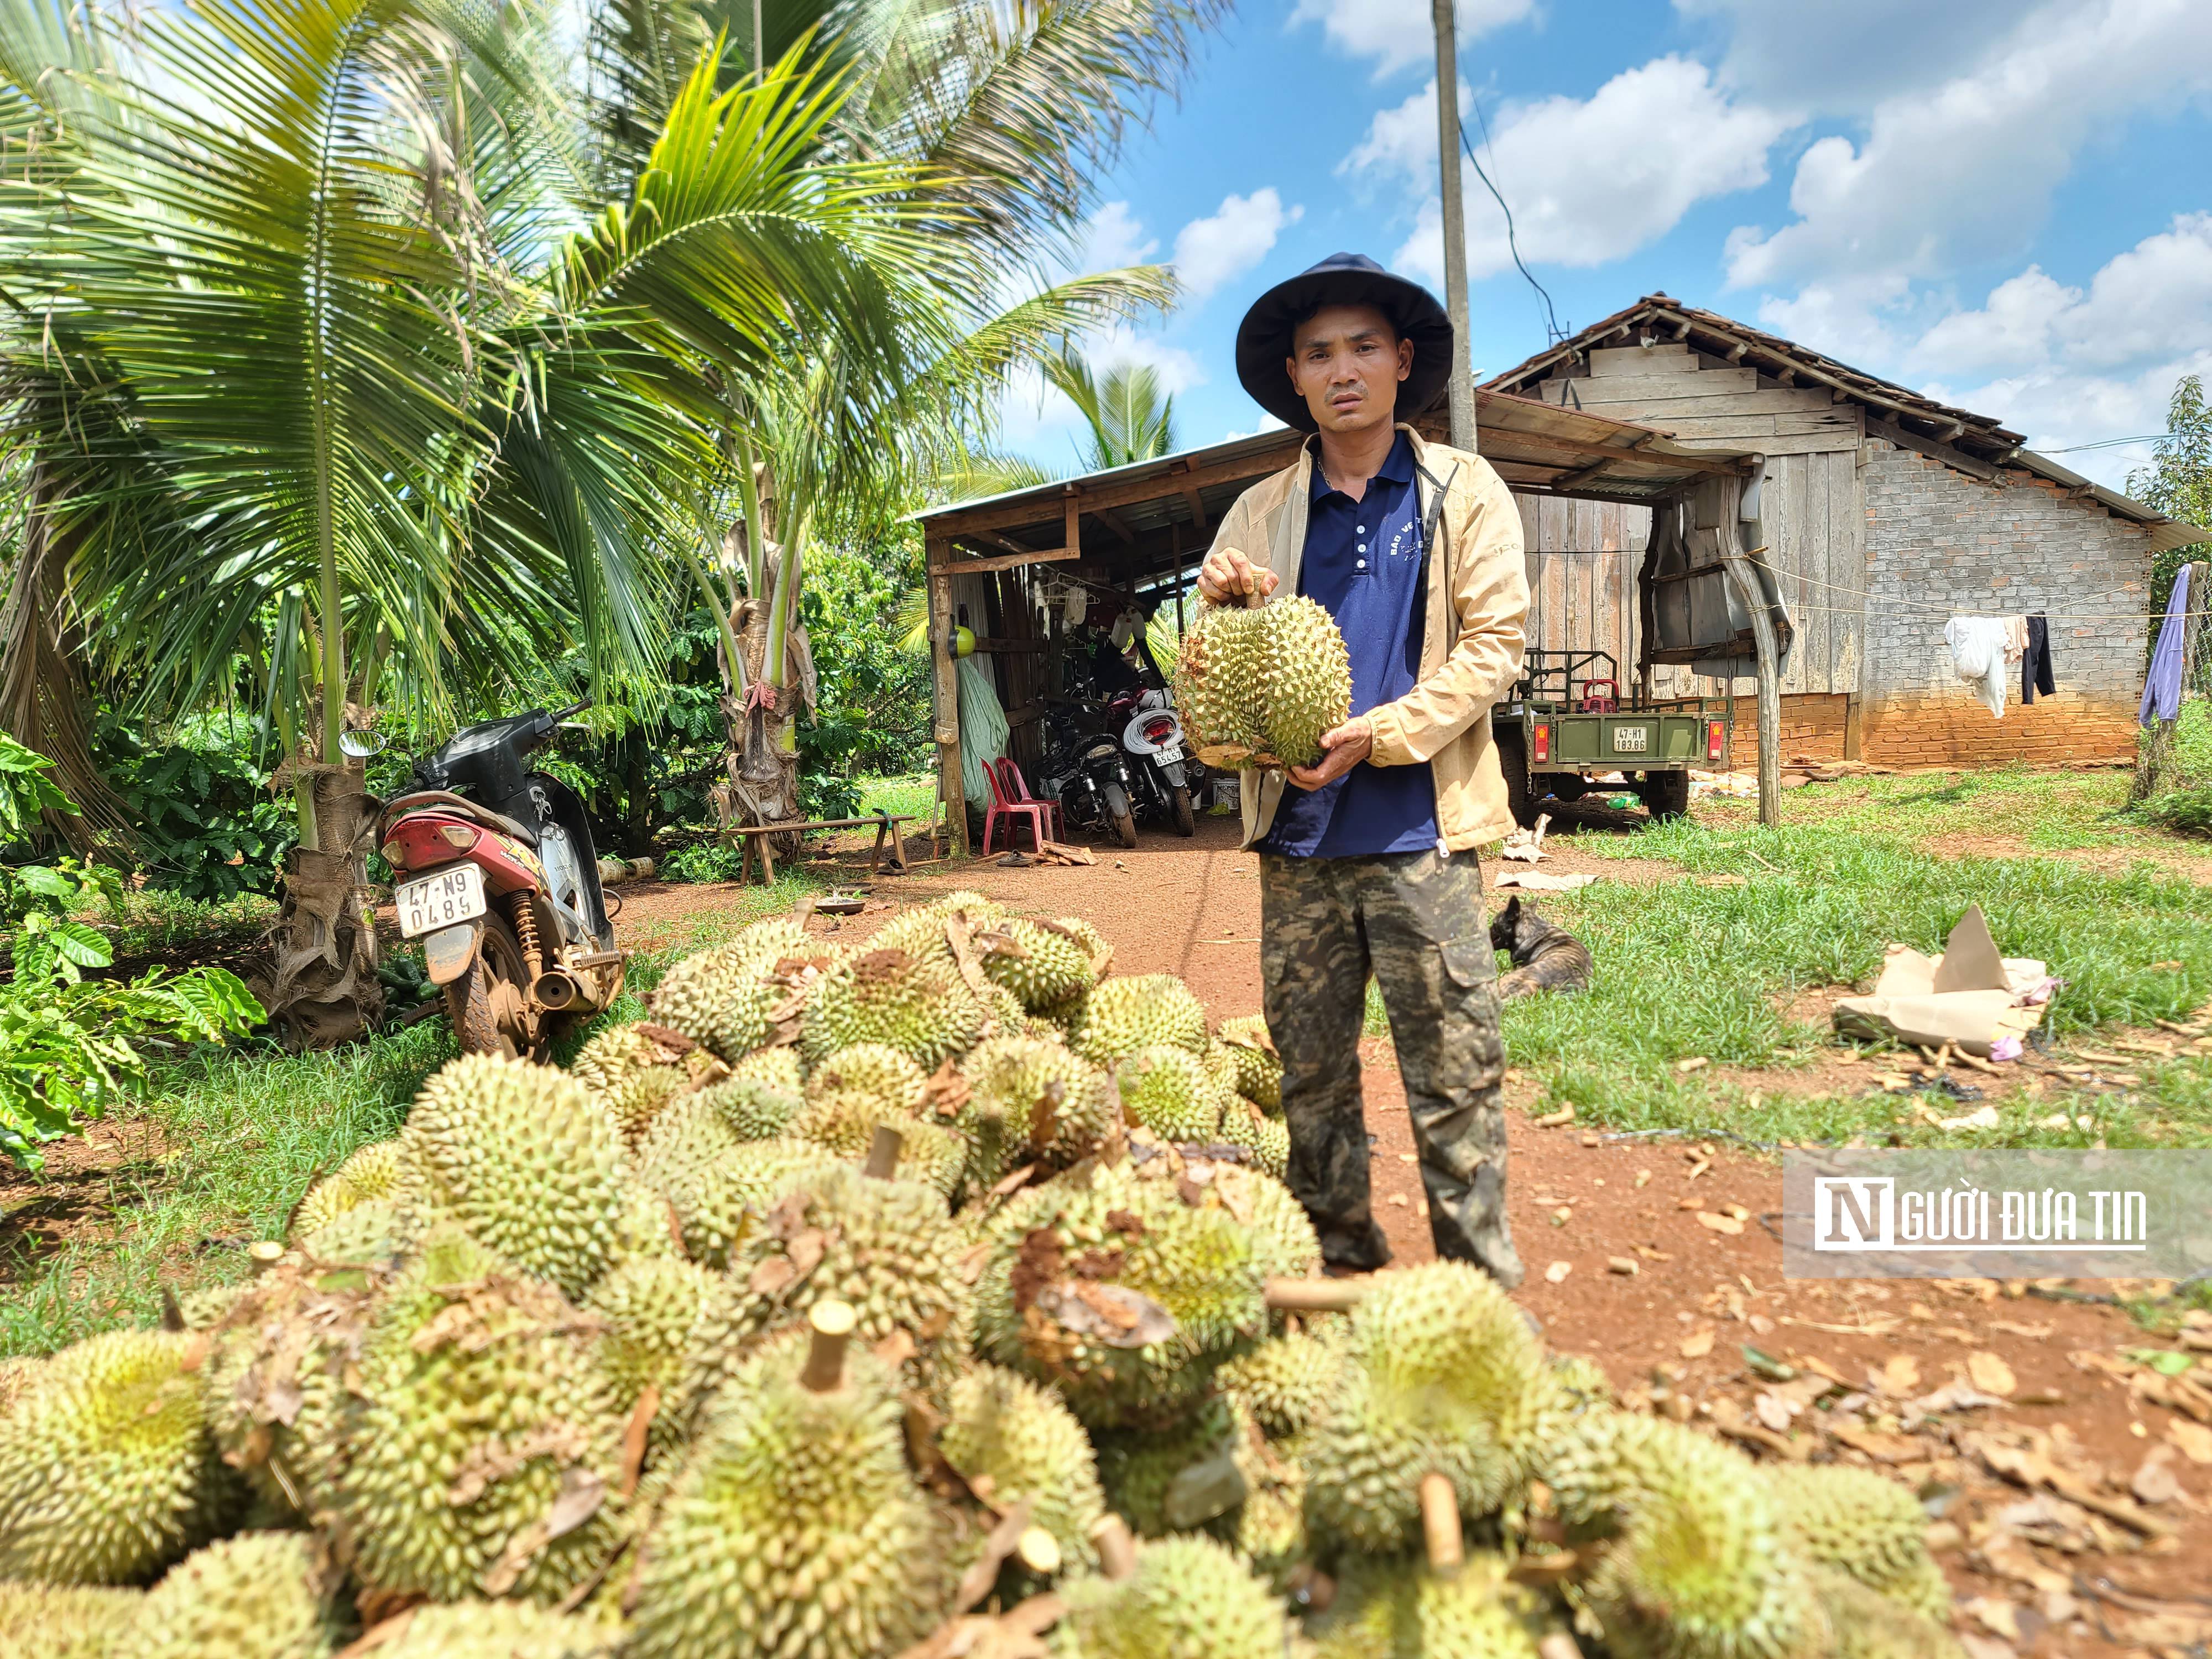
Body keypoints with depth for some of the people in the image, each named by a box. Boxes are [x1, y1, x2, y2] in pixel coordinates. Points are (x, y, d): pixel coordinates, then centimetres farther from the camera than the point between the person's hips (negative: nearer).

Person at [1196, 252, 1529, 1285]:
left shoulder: (1464, 492, 7)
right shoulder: (1259, 513, 13)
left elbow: (1494, 646, -2)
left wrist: (1378, 734, -15)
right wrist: (1224, 606, -9)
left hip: (1419, 829, -3)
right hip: (1297, 835, 3)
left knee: (1455, 1076, 0)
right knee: (1309, 1074, 10)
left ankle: (1482, 1289, 14)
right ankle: (1338, 1265, 27)